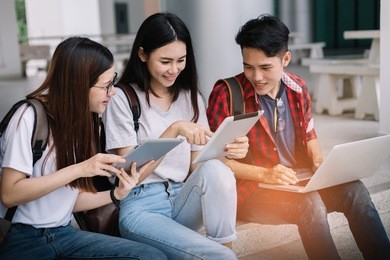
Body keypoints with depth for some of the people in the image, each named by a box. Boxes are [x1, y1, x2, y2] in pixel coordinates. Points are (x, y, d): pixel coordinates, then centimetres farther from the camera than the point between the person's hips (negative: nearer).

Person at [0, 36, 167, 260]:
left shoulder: (88, 123, 9)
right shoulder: (31, 116, -12)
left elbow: (70, 199, 8)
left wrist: (116, 194, -9)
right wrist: (78, 169, -22)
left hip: (64, 234, 6)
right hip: (21, 240, -6)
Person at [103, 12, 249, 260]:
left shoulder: (191, 98, 11)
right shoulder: (122, 98, -5)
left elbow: (196, 167, 7)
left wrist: (226, 152, -15)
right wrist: (174, 130, -23)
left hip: (183, 201, 5)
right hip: (140, 208, -5)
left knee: (215, 170, -29)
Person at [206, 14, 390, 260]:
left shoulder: (297, 88, 5)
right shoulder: (226, 94, -13)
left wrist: (318, 161, -3)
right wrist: (264, 174, -22)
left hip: (297, 182, 6)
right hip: (250, 191, -5)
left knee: (354, 189, -16)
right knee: (309, 203, -31)